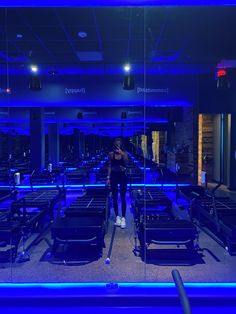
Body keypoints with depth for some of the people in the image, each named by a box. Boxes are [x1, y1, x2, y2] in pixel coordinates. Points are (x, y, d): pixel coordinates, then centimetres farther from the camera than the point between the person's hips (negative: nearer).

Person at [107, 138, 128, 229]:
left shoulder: (124, 153, -2)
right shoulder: (111, 154, 0)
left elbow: (126, 163, -19)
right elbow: (109, 166, 3)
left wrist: (122, 154, -30)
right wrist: (108, 178, -1)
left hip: (122, 176, -1)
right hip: (114, 176, 1)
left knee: (123, 198, 0)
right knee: (115, 198, 7)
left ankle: (123, 218, 6)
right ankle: (117, 217, 19)